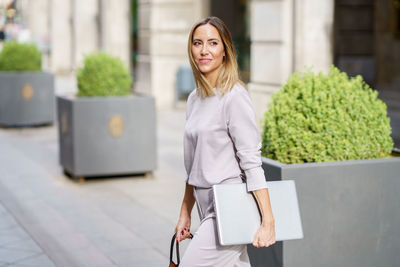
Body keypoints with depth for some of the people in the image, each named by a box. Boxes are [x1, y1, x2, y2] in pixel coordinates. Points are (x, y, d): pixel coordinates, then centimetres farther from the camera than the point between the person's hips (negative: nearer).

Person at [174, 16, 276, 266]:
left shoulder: (234, 97, -13)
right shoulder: (195, 99, 12)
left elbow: (252, 163, -16)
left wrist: (268, 221, -18)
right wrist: (185, 214, 19)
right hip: (208, 208, 8)